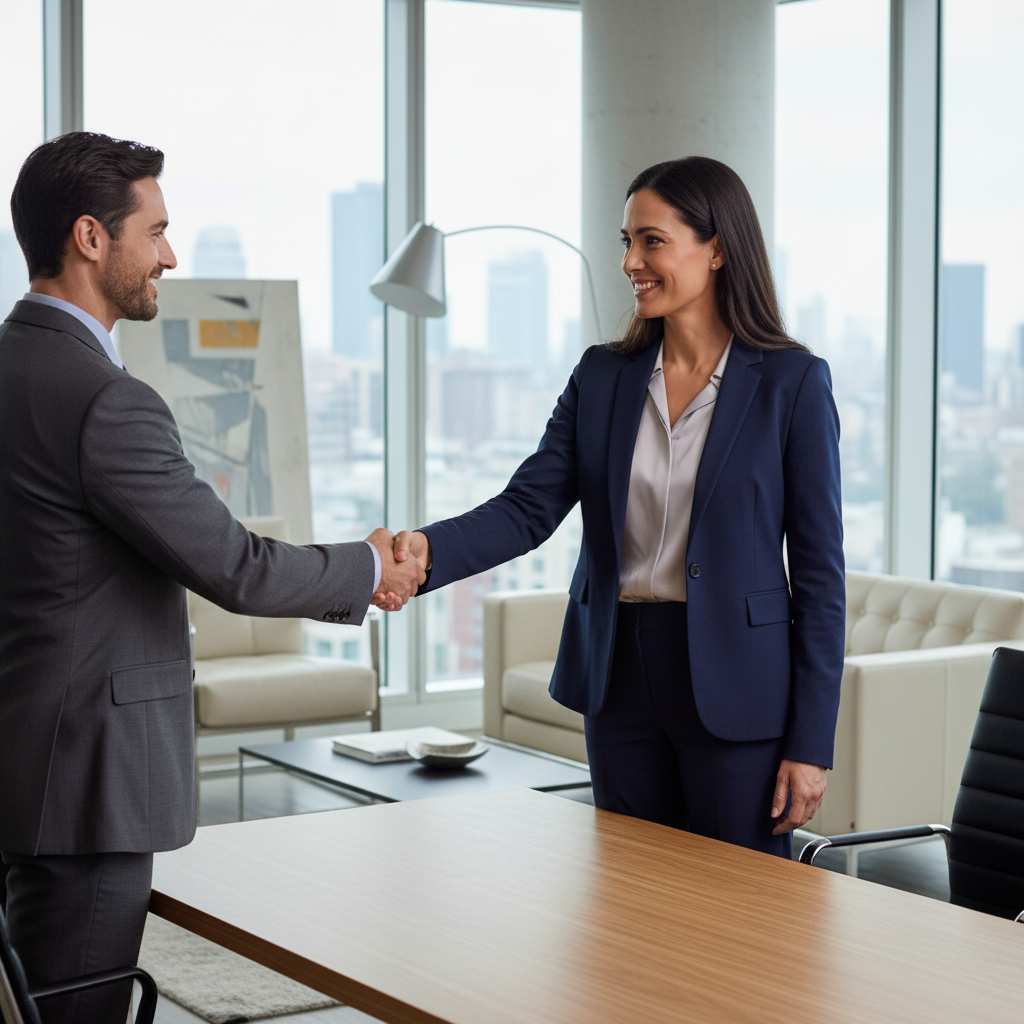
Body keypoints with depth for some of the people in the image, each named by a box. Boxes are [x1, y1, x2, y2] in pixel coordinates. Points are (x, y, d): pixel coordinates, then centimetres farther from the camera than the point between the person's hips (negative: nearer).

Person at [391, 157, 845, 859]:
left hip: (734, 690, -4)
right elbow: (528, 507, -2)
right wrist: (428, 551, -23)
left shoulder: (792, 383, -6)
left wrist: (811, 742, -9)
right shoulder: (603, 376, 7)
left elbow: (818, 565, -6)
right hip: (620, 677, 4)